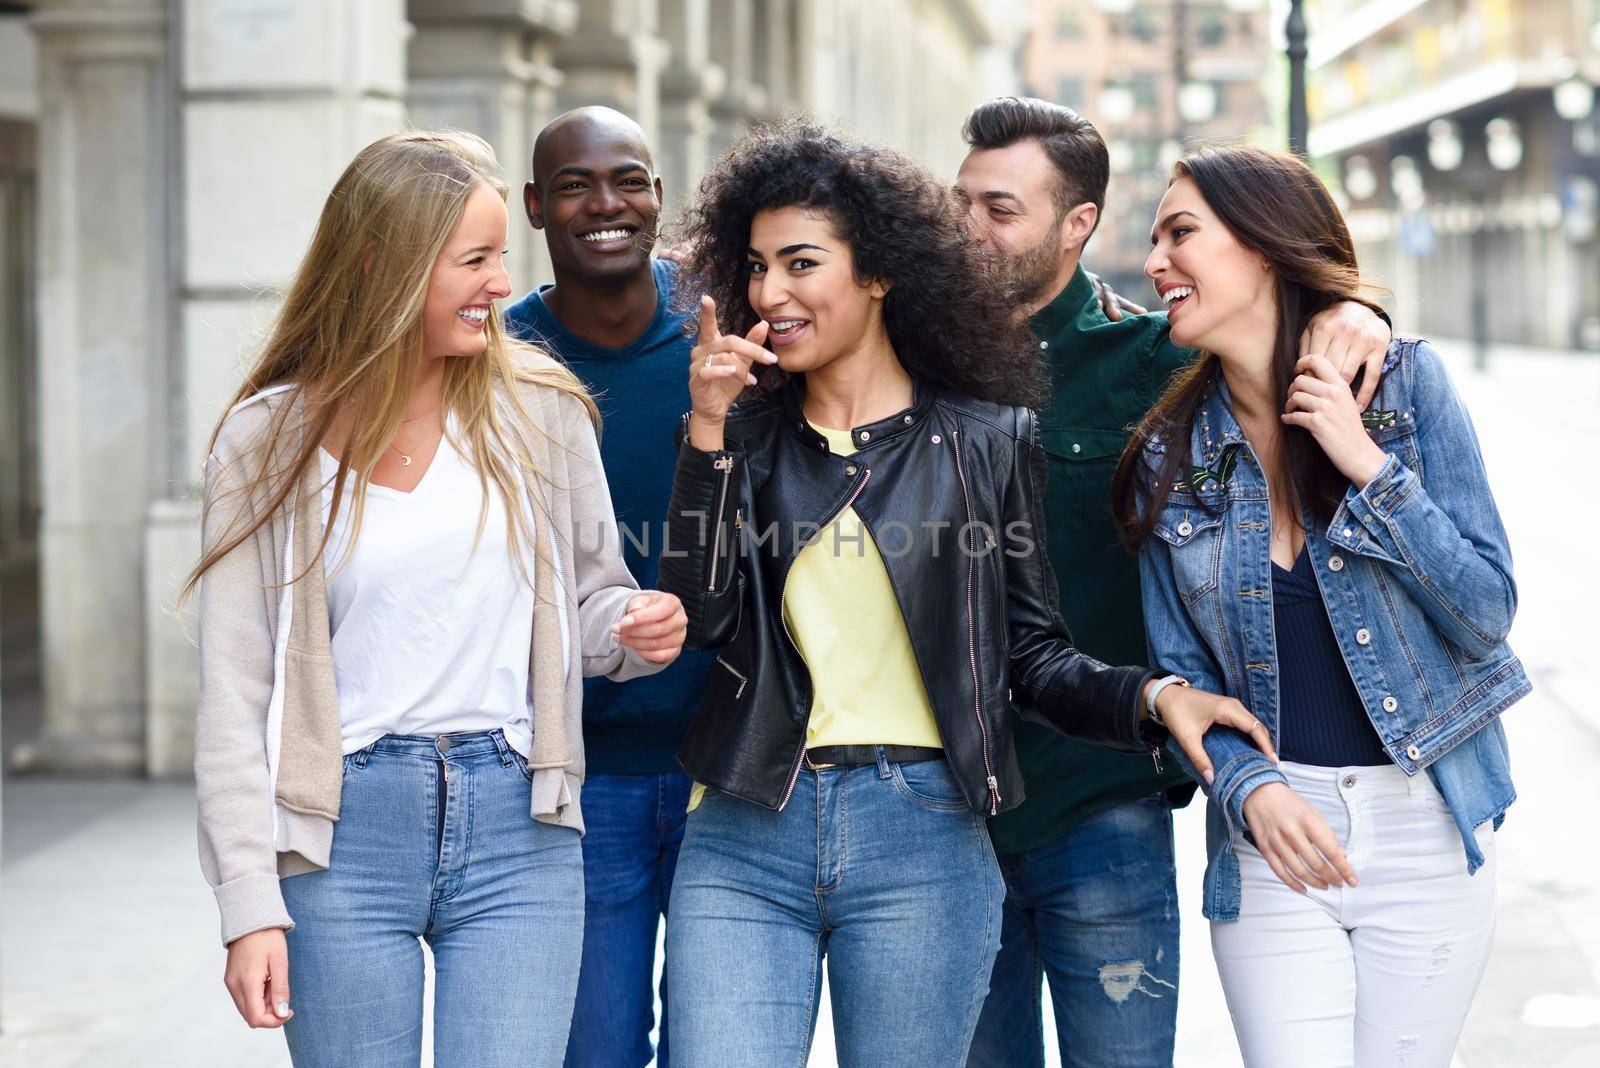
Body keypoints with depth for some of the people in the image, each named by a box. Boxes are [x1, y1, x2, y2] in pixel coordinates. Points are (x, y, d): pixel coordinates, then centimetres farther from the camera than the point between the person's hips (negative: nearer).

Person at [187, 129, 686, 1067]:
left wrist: (633, 627, -8)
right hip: (344, 837, -1)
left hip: (517, 832, 1)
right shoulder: (272, 437, 1)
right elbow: (236, 689, 0)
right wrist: (250, 906, -6)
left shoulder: (540, 413, 6)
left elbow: (590, 597, 17)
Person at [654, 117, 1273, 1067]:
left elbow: (1034, 652, 6)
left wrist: (1150, 696, -11)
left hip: (922, 844, -1)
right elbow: (701, 617, -1)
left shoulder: (987, 443, 6)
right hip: (746, 842, 2)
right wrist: (709, 429, -6)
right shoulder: (745, 436, 12)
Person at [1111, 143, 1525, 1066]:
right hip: (1271, 829, 1)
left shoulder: (1406, 383, -3)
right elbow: (1181, 674, 4)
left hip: (1426, 828, -1)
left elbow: (1487, 616, -5)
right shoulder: (1170, 459, 3)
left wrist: (1370, 469, -14)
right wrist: (1249, 788, -15)